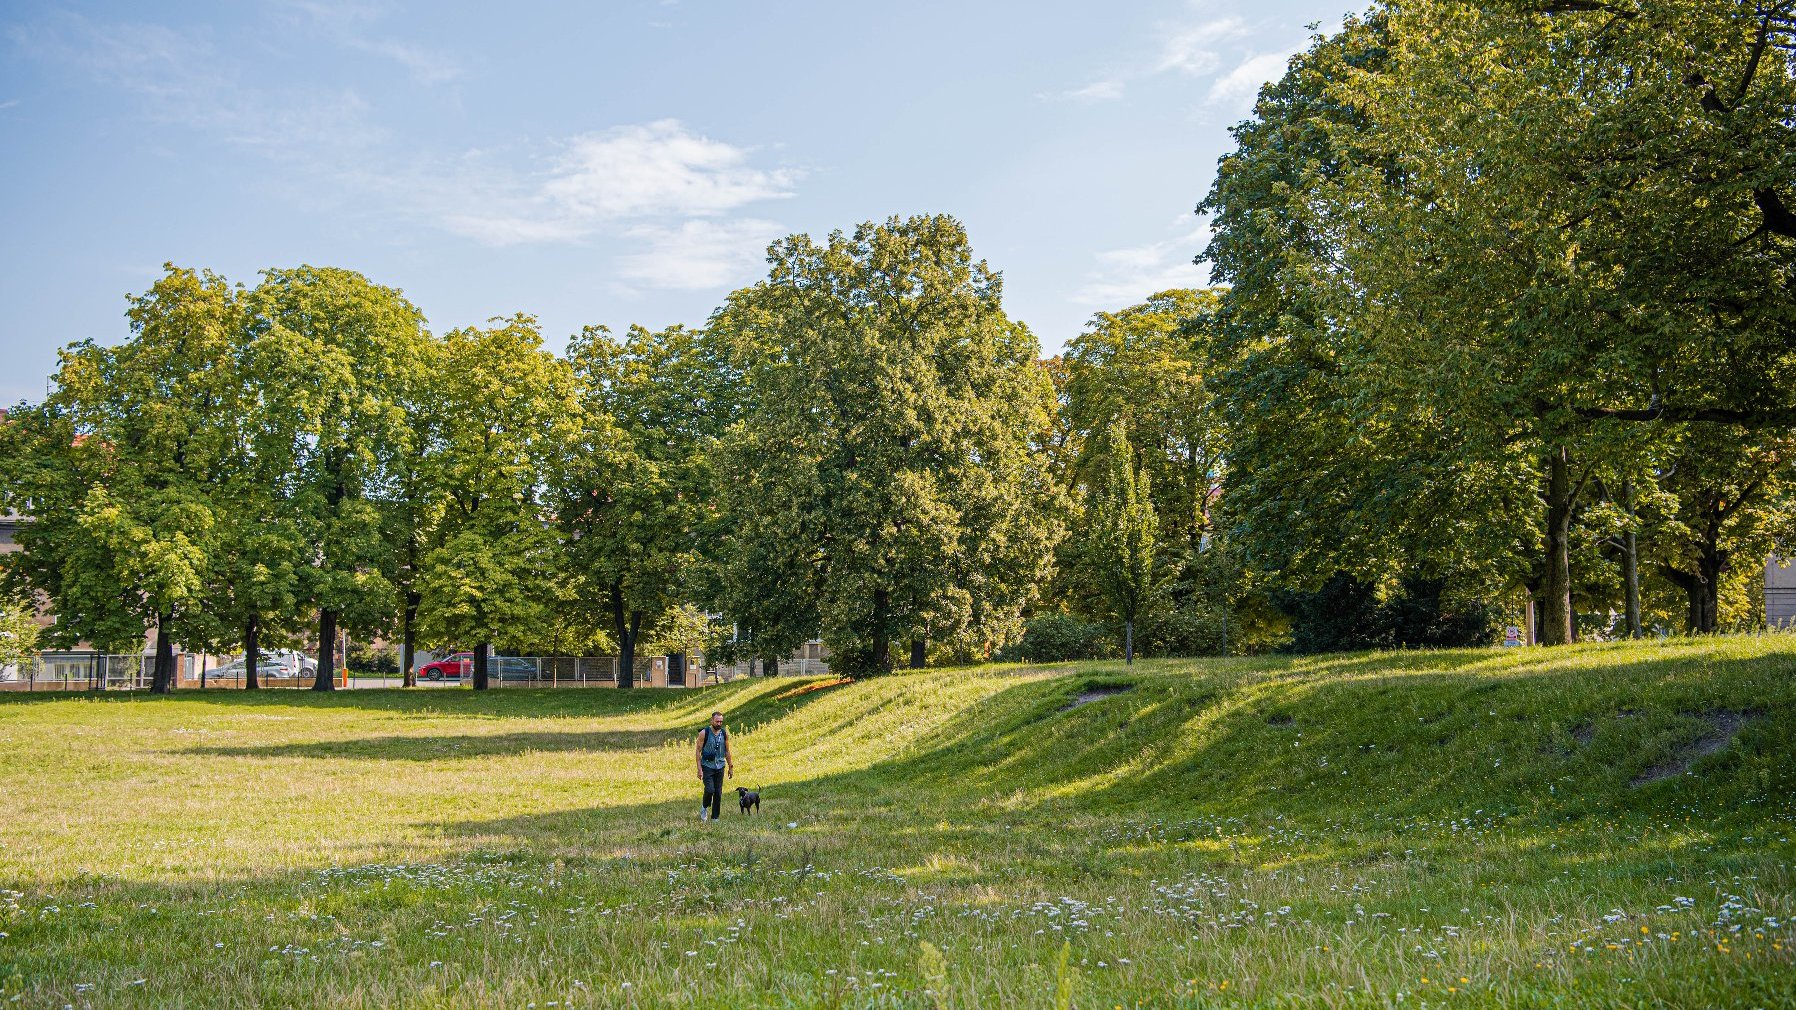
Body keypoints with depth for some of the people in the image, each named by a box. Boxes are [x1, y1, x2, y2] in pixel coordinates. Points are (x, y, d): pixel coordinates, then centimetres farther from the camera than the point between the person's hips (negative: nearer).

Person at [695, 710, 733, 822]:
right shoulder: (704, 733, -10)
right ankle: (704, 807, 12)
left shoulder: (725, 733, 2)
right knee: (710, 790, -17)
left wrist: (731, 767, 9)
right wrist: (699, 769, -12)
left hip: (720, 767, 4)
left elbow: (727, 751, 11)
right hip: (707, 766, -4)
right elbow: (698, 751, -7)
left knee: (718, 793, 3)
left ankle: (715, 817, 14)